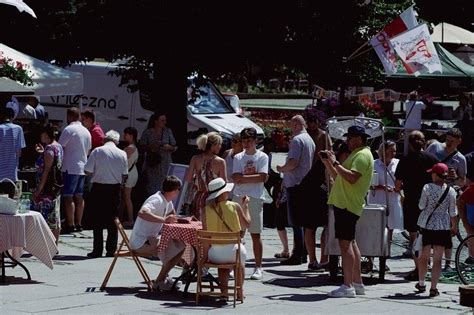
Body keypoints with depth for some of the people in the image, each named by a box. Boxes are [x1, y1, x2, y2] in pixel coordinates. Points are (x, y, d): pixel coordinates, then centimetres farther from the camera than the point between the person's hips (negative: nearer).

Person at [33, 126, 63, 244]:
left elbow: (47, 170, -20)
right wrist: (43, 153, 18)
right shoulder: (58, 146, 11)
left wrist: (39, 189, -19)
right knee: (55, 217, 13)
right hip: (57, 185, 10)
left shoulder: (49, 148, -17)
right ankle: (55, 244, 18)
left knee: (49, 217, -6)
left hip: (48, 187, -10)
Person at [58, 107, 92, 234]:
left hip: (70, 168, -8)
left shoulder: (69, 129, -11)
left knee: (68, 197, -6)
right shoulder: (86, 131, 13)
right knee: (79, 197, 10)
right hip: (82, 167, 8)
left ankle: (70, 225, -9)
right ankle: (78, 224, 12)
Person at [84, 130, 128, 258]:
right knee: (113, 220, 10)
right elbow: (124, 175, 5)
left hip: (99, 188, -2)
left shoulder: (97, 151, -9)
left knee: (97, 220, 4)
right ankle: (111, 250, 10)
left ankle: (97, 250, 3)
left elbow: (87, 171, -8)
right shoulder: (122, 154, -1)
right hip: (115, 189, 2)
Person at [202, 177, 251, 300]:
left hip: (214, 254, 1)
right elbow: (247, 224, 6)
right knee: (240, 260, 35)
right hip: (232, 250, -1)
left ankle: (223, 291, 29)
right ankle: (240, 292, 38)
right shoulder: (234, 206, -8)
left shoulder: (206, 209, -6)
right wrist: (245, 206, 19)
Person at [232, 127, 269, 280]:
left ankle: (258, 267, 4)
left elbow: (262, 177, -9)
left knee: (256, 234, -1)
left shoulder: (262, 157, 3)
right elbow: (236, 178, 0)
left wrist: (244, 177, -5)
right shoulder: (238, 157, 12)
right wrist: (253, 176, -6)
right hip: (238, 198, 3)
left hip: (255, 199, -3)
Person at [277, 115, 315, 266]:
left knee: (296, 222, -8)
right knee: (303, 221, 13)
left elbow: (293, 163, -22)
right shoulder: (310, 140, 15)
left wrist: (281, 168, -4)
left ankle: (297, 255, -8)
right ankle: (303, 254, 16)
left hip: (295, 184, -9)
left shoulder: (297, 140, -13)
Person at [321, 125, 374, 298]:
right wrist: (327, 162, 12)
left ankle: (348, 286, -15)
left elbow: (352, 178, -25)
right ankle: (357, 283, 19)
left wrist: (335, 163, -19)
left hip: (348, 205, -11)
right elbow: (338, 177, 23)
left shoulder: (362, 155, -11)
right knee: (350, 242, 13)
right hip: (344, 203, 11)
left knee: (345, 243, -13)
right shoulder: (356, 154, 22)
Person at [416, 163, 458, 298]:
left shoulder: (427, 188, -9)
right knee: (437, 259, 2)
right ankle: (433, 288, -2)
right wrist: (454, 227, 13)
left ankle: (421, 284, 27)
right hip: (443, 227, 0)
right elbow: (453, 212, 0)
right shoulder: (451, 191, -5)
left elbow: (421, 206, -4)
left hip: (426, 225, 0)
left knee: (424, 256, 16)